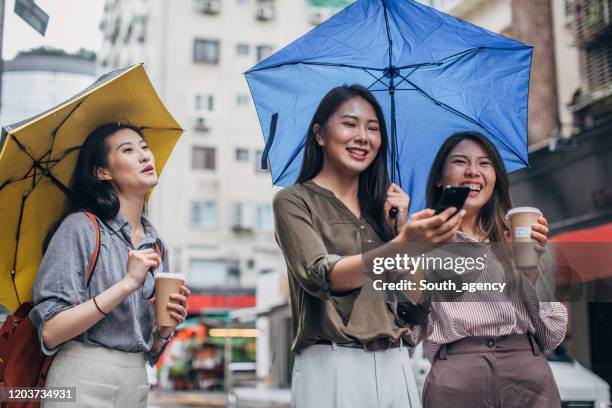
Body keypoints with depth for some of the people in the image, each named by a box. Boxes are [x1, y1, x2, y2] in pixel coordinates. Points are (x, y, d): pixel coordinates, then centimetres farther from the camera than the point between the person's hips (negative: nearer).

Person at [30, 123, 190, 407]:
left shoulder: (156, 245, 7)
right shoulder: (81, 227, -10)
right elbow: (50, 333, -18)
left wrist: (166, 329, -7)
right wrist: (127, 284, -21)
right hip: (84, 384, -6)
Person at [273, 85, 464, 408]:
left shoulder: (381, 206, 14)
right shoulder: (293, 201, -2)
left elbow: (413, 299, 8)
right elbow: (322, 277, -19)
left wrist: (400, 225, -2)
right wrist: (403, 244, -31)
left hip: (396, 368, 5)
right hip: (332, 367, -5)